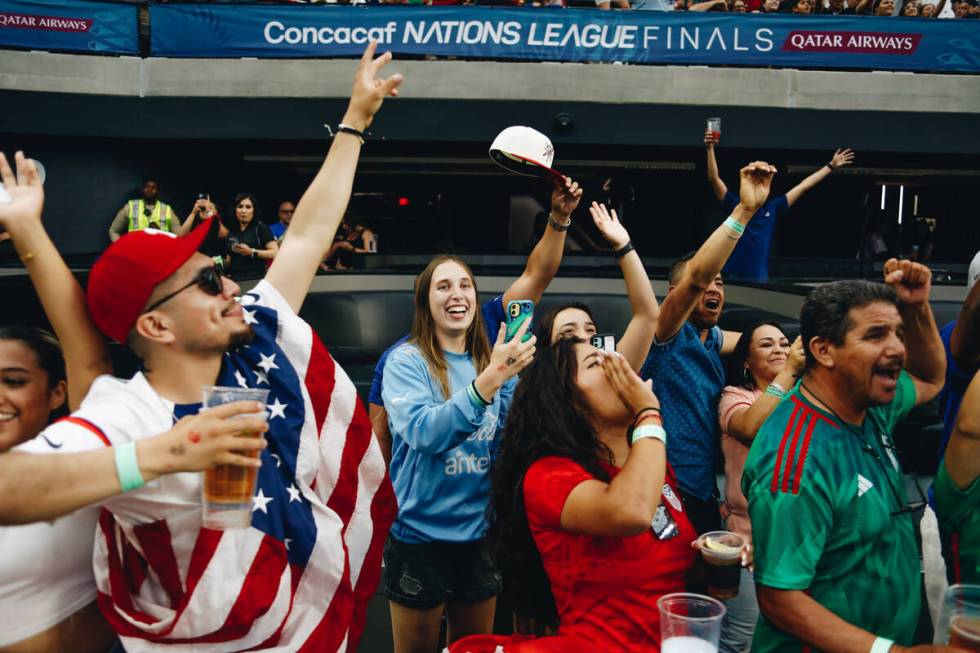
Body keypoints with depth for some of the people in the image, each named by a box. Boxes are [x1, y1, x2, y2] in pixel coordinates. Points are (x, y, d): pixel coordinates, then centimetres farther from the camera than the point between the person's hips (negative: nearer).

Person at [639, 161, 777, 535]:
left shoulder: (711, 338, 10)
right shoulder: (669, 334, -12)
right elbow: (695, 277, -28)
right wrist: (744, 210, -33)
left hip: (703, 494, 8)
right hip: (666, 495, -8)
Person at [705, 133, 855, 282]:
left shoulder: (772, 208, 9)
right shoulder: (736, 205, -1)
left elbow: (804, 186, 15)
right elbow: (714, 179, -10)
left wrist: (831, 166, 20)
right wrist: (710, 148, -20)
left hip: (760, 277, 4)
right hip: (733, 275, -4)